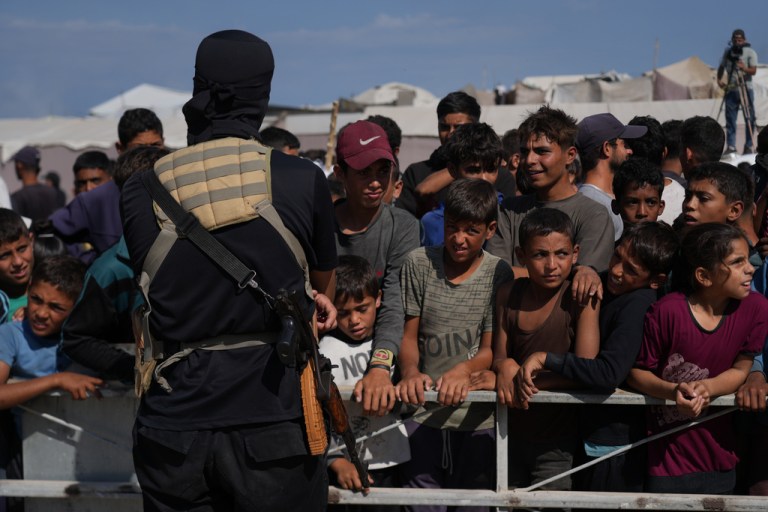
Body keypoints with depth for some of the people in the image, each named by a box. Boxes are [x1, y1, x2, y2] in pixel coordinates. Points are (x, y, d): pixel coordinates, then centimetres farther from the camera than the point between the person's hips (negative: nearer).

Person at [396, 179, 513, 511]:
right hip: (423, 409, 1)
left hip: (476, 415, 0)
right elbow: (408, 335, 2)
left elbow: (491, 349, -5)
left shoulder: (498, 274, -3)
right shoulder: (419, 264, 1)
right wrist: (410, 371, -19)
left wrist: (465, 369, -26)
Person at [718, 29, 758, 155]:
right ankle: (731, 146, 8)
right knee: (730, 119, 3)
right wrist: (719, 79, 0)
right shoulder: (728, 51, 10)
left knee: (749, 118, -3)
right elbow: (721, 67, 18)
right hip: (731, 90, 4)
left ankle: (749, 146, 3)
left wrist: (744, 68, -32)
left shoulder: (750, 52, -2)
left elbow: (753, 70, -12)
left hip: (746, 89, -4)